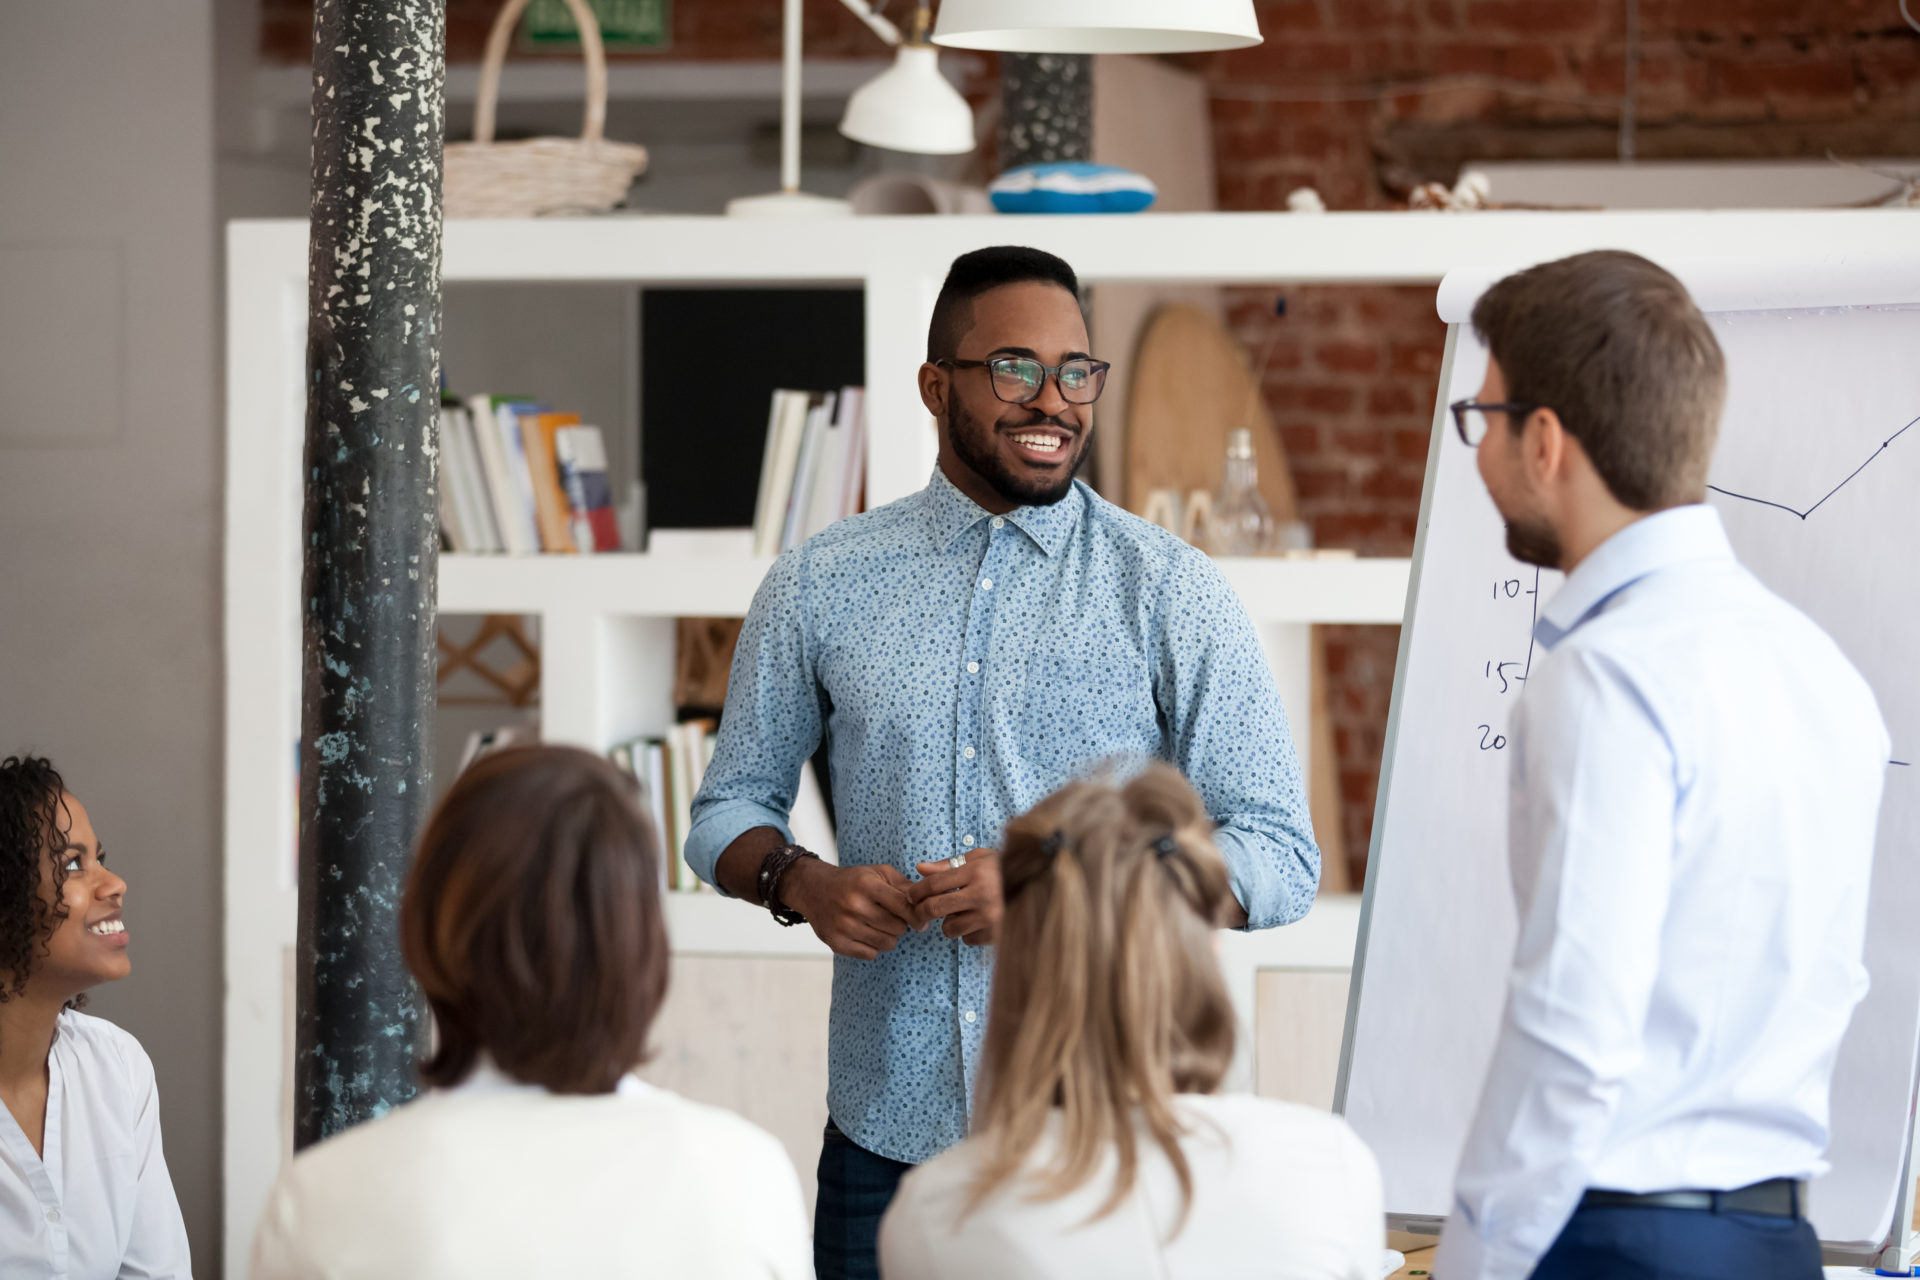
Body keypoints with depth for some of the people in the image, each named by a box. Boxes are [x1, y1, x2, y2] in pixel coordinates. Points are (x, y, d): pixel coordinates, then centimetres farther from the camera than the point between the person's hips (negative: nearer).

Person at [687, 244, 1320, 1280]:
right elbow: (729, 810, 14)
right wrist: (802, 882, -9)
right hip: (887, 1135, 2)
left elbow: (1280, 861, -4)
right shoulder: (818, 588, 6)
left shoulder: (1170, 592, -1)